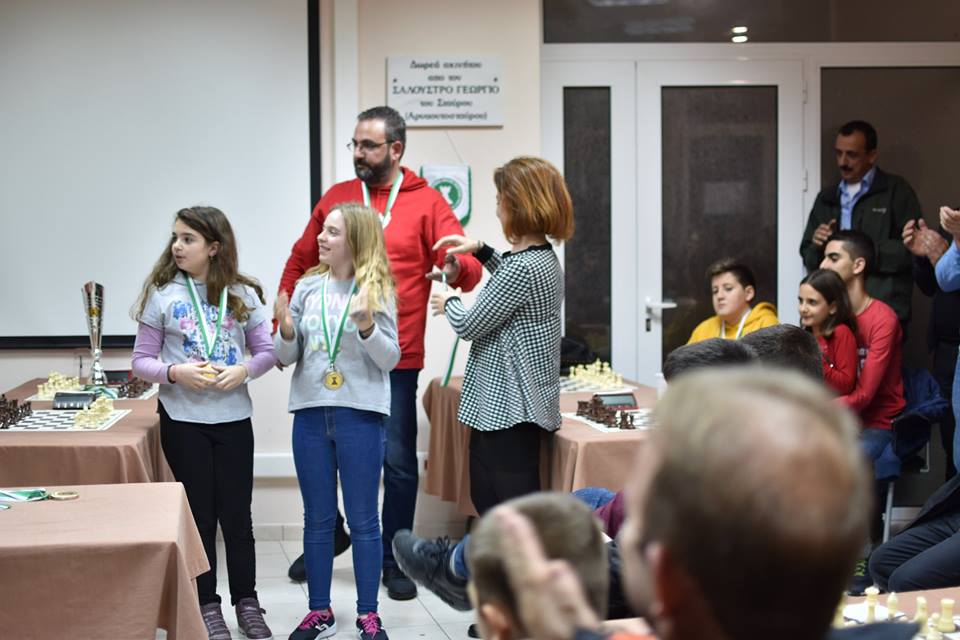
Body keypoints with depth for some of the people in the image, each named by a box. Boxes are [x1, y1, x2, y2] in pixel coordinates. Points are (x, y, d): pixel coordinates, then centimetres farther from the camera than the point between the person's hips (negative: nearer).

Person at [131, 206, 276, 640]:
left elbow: (266, 352, 5)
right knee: (199, 513, 8)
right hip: (182, 419, -1)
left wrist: (243, 370, -15)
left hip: (233, 418, 1)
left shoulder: (242, 294, 1)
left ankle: (246, 603, 22)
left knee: (236, 513, 7)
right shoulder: (161, 294, -2)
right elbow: (141, 362, -1)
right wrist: (176, 372, -19)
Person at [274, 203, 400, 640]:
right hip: (310, 412, 4)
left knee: (363, 519, 4)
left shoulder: (376, 290, -4)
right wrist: (286, 331, -12)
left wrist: (366, 327, -23)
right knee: (317, 518, 11)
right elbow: (288, 358, 8)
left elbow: (390, 359, -7)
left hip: (361, 414, -3)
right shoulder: (307, 288, 5)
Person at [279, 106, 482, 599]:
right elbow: (300, 262, 15)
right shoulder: (336, 198, 9)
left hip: (396, 358, -3)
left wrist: (456, 268, -32)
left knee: (398, 461, 2)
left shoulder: (426, 203, 0)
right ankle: (328, 536, 34)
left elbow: (468, 266, -8)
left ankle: (393, 559, 16)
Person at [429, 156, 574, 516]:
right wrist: (480, 250, 26)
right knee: (487, 502, 17)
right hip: (520, 403, 10)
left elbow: (468, 326, -12)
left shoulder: (524, 268, -20)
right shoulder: (545, 258, 10)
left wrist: (448, 302, 8)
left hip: (507, 407, -10)